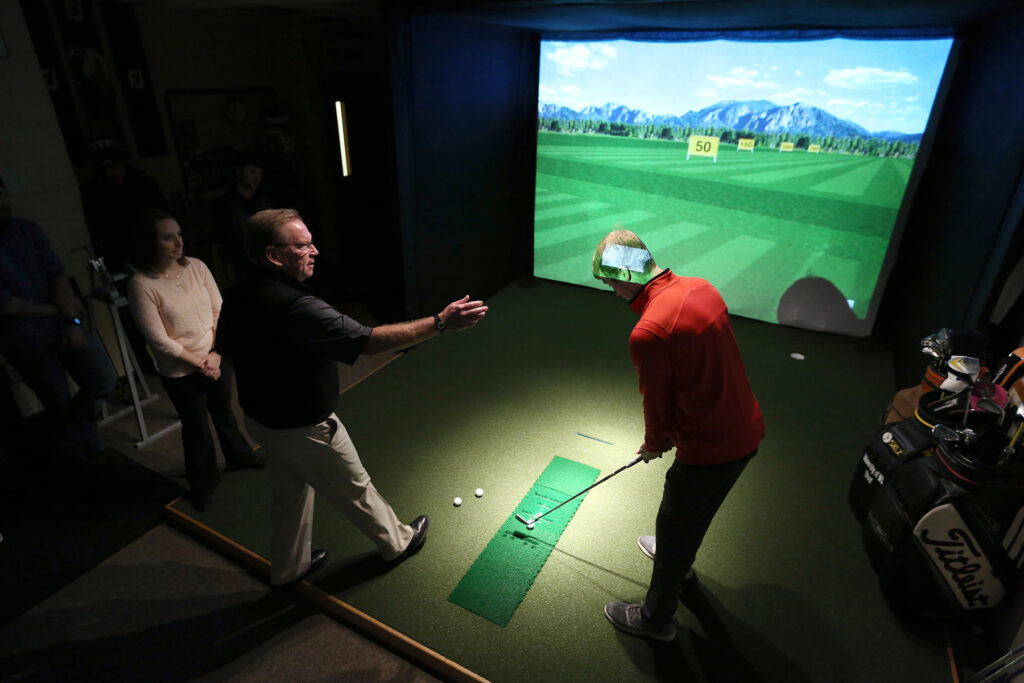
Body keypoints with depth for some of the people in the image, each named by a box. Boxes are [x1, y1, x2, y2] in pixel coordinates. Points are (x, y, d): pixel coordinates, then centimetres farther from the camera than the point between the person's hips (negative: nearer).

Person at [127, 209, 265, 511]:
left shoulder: (196, 266, -7)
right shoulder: (141, 285, -18)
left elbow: (219, 310, -3)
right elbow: (159, 341, -17)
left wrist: (216, 354, -12)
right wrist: (200, 364, -13)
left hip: (216, 359, 4)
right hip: (180, 373, -4)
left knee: (224, 412, 24)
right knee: (196, 428, 12)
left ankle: (238, 456, 49)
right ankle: (203, 484, 35)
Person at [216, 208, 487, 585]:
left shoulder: (235, 298, -5)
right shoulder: (297, 308, -34)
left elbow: (225, 346, 12)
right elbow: (370, 340, -38)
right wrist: (441, 322, -37)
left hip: (259, 418, 8)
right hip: (304, 430, -8)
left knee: (290, 491, 27)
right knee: (355, 488, 15)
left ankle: (289, 566, 49)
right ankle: (397, 542, 40)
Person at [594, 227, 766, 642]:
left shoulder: (648, 334, -29)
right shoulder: (701, 289, -3)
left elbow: (657, 404, -15)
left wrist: (655, 445, 8)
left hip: (711, 449, -8)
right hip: (747, 429, 8)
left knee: (673, 527, 15)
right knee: (695, 511, 33)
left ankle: (656, 619, 38)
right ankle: (679, 557, 61)